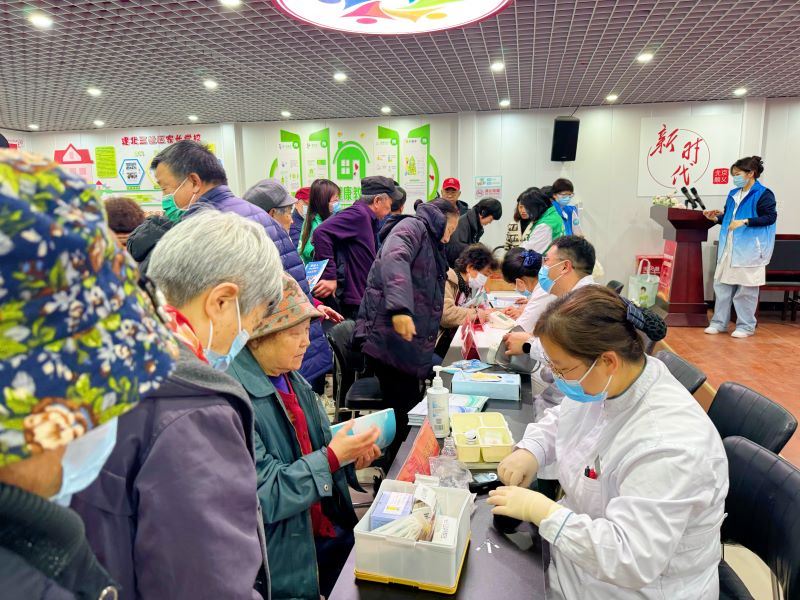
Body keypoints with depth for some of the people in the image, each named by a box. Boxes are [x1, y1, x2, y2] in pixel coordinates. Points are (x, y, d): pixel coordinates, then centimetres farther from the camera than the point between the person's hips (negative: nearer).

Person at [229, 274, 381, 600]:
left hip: (331, 532, 8)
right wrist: (332, 457, -24)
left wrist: (350, 457, -6)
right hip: (284, 561, -7)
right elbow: (262, 496, -25)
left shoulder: (291, 379, 1)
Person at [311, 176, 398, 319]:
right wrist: (330, 276, -26)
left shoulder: (369, 220, 15)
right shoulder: (358, 214, -14)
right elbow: (322, 232, -25)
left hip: (364, 299, 9)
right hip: (355, 304, -9)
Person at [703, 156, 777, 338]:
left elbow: (770, 217, -13)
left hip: (750, 250, -7)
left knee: (746, 289, -1)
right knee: (722, 284, 9)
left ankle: (746, 326, 11)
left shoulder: (763, 194, -7)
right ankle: (719, 322, 18)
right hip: (729, 247, 7)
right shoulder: (733, 194, 14)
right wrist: (716, 218, 0)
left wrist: (745, 222, -22)